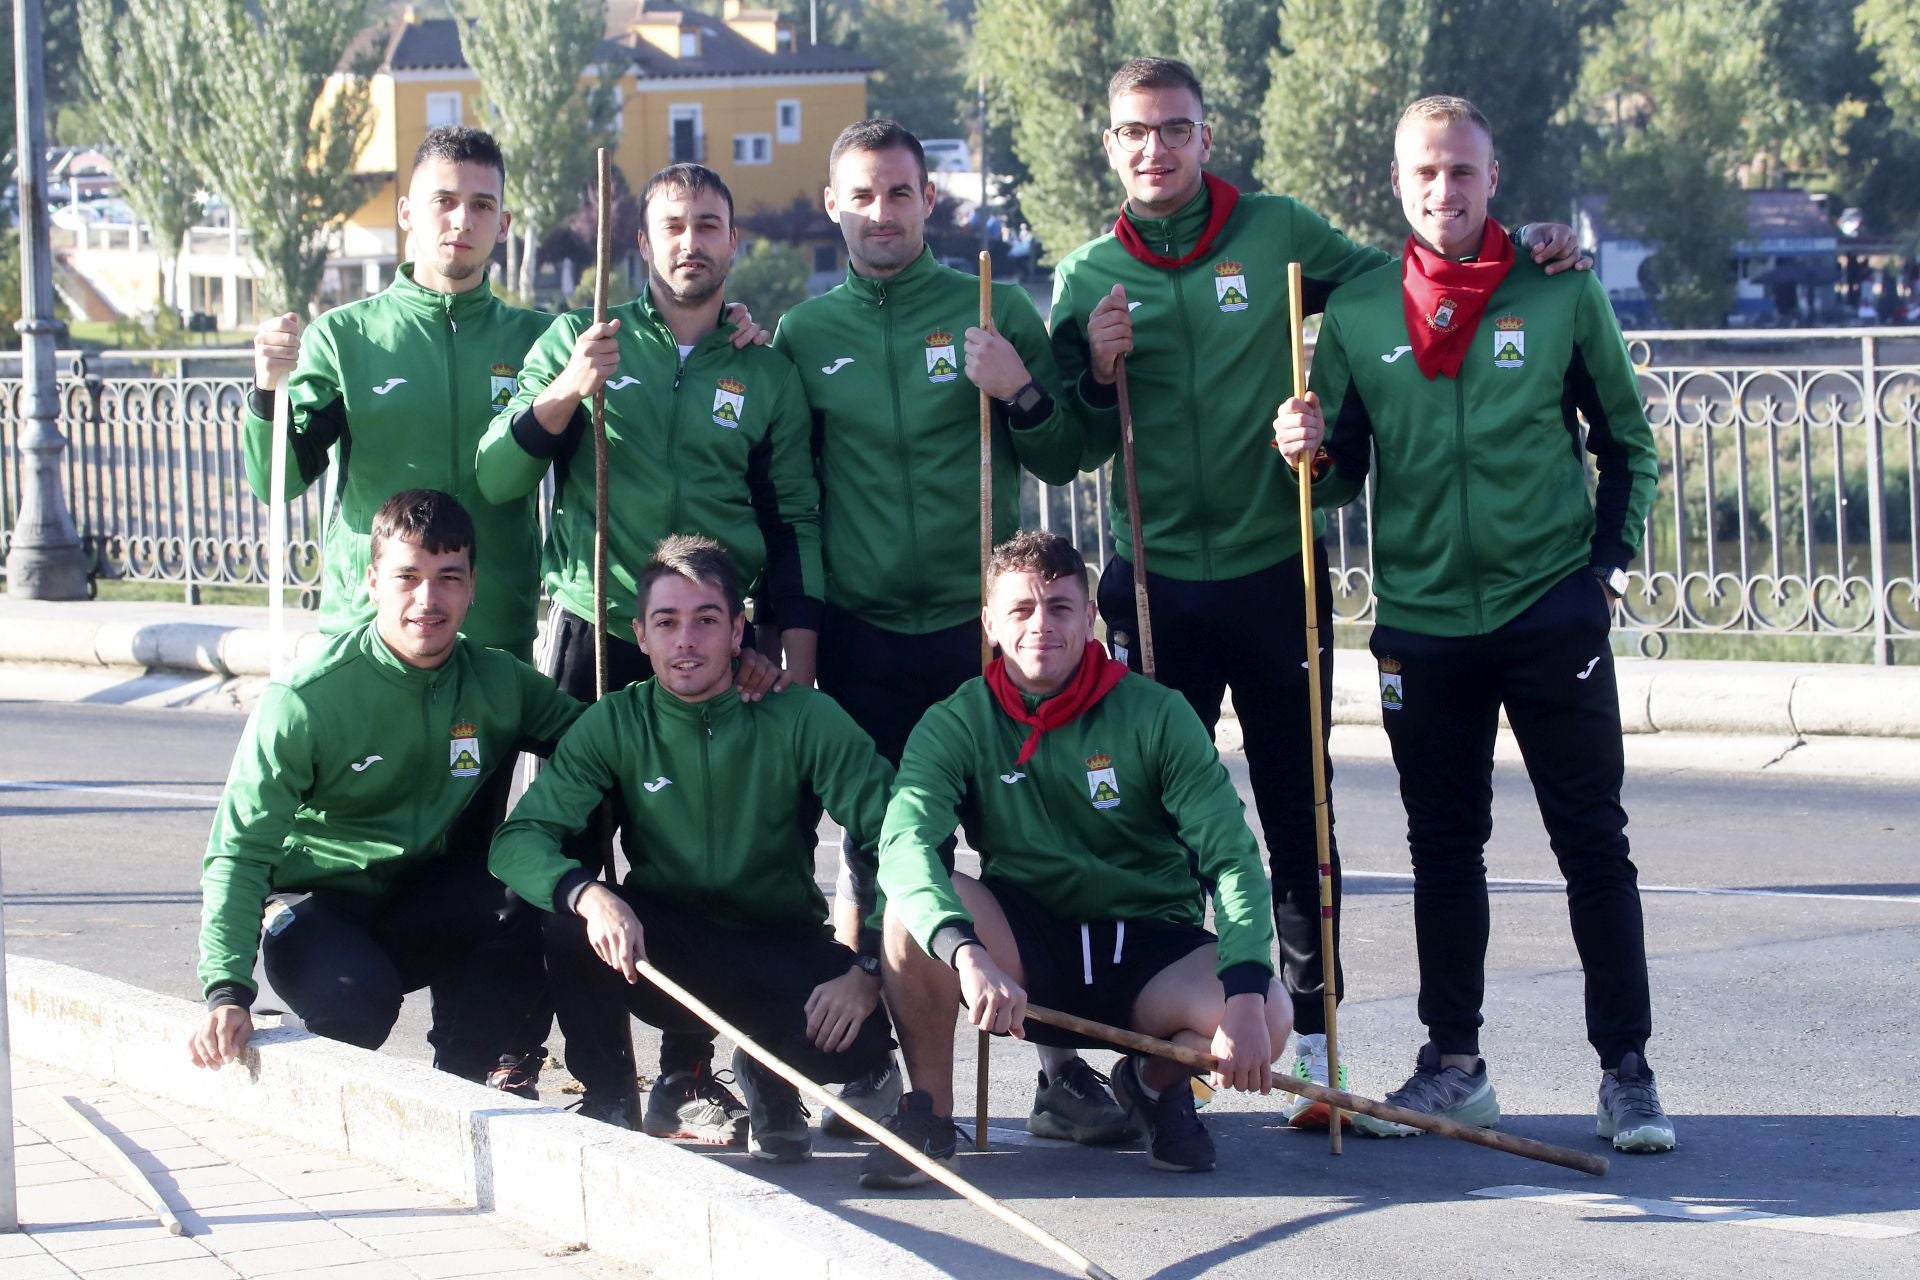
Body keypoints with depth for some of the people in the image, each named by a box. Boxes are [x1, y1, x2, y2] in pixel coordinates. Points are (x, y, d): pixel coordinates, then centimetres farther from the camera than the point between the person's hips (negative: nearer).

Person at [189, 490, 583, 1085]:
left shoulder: (499, 683, -6)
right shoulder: (306, 699, -18)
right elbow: (240, 851, -19)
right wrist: (227, 990, -33)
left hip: (426, 907, 4)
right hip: (314, 904, -4)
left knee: (529, 915, -27)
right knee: (358, 992, -36)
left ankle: (462, 1074, -4)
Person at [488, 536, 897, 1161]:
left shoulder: (802, 720, -10)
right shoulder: (614, 726, -6)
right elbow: (518, 839, -15)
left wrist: (867, 971, -25)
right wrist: (587, 894, -37)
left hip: (783, 956, -1)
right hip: (661, 951, 1)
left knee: (859, 1035, -32)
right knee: (569, 916, -30)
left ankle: (770, 1079, 6)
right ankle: (608, 1101, -5)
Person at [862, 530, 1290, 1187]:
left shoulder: (1157, 716, -8)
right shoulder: (957, 725, -7)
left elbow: (1233, 860, -15)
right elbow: (904, 840, -25)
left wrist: (1246, 993, -33)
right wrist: (967, 954, -45)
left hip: (1151, 948, 0)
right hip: (1025, 949, 0)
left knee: (1269, 1016, -31)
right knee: (915, 902, -30)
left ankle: (1158, 1080, 6)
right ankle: (930, 1117, -9)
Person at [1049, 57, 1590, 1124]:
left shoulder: (1279, 235, 1)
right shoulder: (1087, 278, 5)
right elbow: (1075, 454, 8)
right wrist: (1096, 375, -12)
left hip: (1276, 571, -1)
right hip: (1155, 582, 1)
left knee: (1299, 816, 3)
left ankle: (1319, 1039, 8)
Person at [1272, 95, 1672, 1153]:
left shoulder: (1562, 295, -1)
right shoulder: (1358, 311, 3)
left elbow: (1628, 442, 8)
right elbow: (1343, 473, 9)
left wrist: (1611, 557, -2)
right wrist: (1313, 451, -13)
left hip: (1554, 614, -2)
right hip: (1423, 618, 2)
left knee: (1593, 845, 0)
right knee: (1443, 849, 10)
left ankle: (1626, 1068, 6)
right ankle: (1453, 1064, 20)